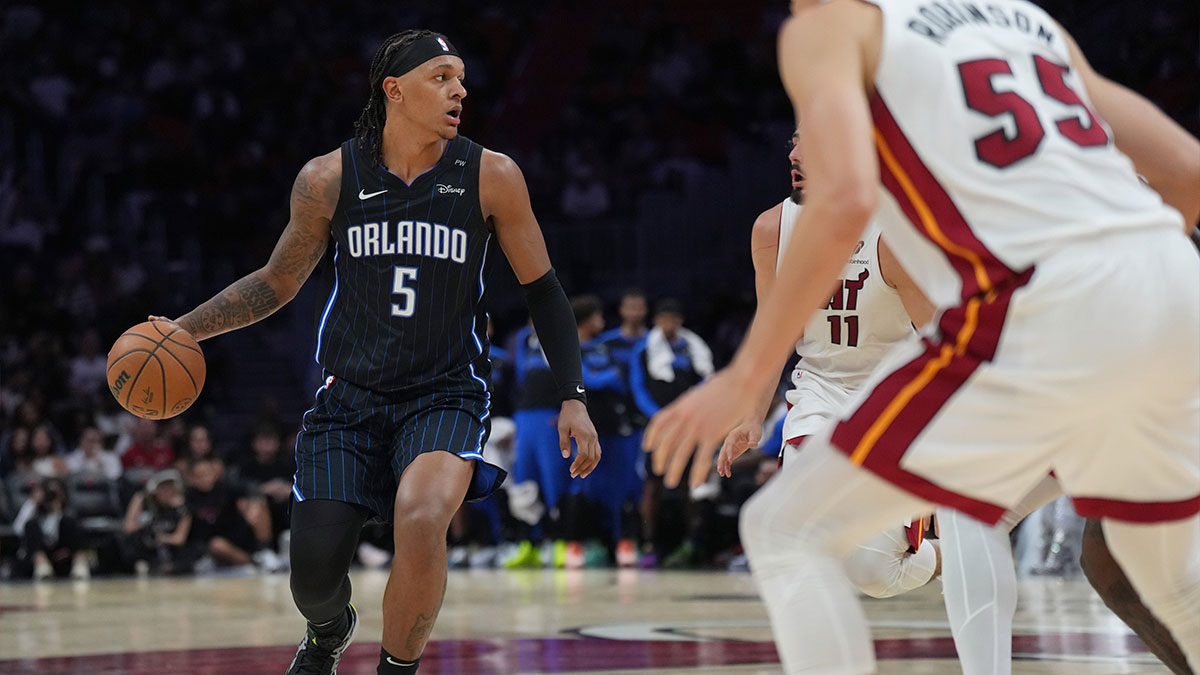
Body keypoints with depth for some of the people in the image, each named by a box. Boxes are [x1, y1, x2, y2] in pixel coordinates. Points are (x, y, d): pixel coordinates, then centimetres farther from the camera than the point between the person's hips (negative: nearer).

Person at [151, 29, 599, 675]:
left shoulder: (491, 178, -6)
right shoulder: (330, 179, -4)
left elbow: (541, 289, 3)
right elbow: (276, 283, 10)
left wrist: (573, 398, -4)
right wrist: (182, 329, 0)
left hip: (445, 395, -1)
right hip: (350, 396, 2)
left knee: (421, 517, -31)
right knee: (312, 575, -3)